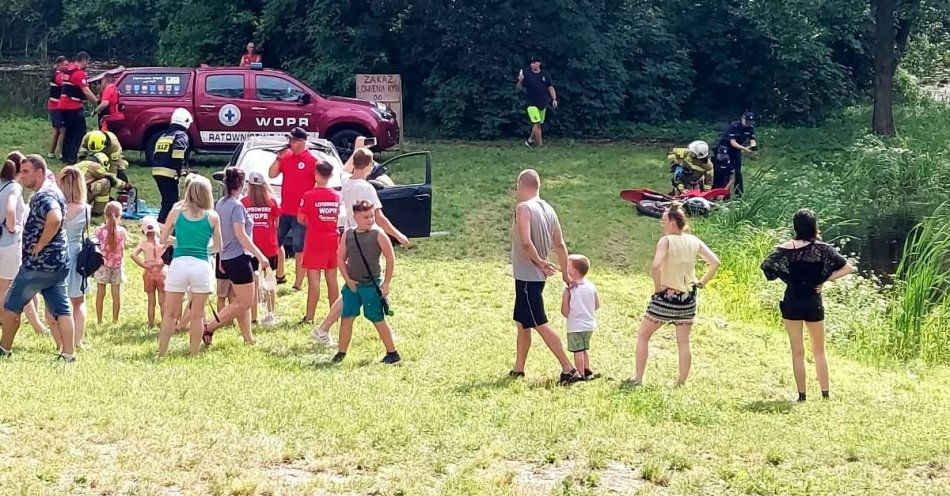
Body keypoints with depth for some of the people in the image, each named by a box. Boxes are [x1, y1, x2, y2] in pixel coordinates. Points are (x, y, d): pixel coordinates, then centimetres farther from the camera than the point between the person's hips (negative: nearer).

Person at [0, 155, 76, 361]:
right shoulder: (54, 192, 13)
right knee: (61, 309, 5)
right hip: (57, 263, 9)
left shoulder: (43, 196, -18)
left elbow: (55, 219, -38)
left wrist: (40, 244, -25)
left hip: (37, 264, -9)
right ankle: (68, 353, 2)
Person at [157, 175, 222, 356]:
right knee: (197, 315, 9)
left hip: (179, 264, 0)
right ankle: (194, 353, 13)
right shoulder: (212, 217, 1)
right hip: (202, 266, 0)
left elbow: (163, 240, 10)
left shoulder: (176, 212, 2)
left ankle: (162, 353, 11)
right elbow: (218, 246, 9)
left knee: (170, 313, 8)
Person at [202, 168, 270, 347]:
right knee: (245, 302, -4)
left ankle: (248, 338, 16)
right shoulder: (237, 206, -16)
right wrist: (260, 256, -19)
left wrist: (221, 259, 22)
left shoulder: (220, 204, 10)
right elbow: (241, 235, -21)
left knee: (243, 300, 15)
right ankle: (209, 328, -7)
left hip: (227, 257, 9)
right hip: (239, 257, -9)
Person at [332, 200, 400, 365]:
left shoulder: (378, 235, -8)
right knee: (347, 317, 5)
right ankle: (341, 353, 15)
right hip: (352, 284, 4)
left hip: (372, 285, -4)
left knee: (378, 319, 2)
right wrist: (347, 279, -3)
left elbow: (390, 259, -4)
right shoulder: (347, 235, 2)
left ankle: (393, 354, 12)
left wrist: (386, 283, -5)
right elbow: (341, 258, 7)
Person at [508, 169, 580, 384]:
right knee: (522, 323, 18)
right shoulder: (548, 210, 9)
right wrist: (565, 274, 14)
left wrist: (539, 262, -14)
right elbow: (560, 245, 11)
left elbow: (526, 242, -27)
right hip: (537, 276, 9)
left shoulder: (523, 208, -15)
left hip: (527, 275, -9)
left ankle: (568, 369, -10)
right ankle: (518, 370, 25)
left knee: (540, 324, -7)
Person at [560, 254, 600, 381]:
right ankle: (587, 372, 27)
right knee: (584, 349, 21)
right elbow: (597, 305, 9)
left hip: (575, 326, -6)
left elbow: (565, 312, -15)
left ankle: (581, 374, 3)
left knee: (578, 351, 1)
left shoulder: (568, 290, -17)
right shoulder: (591, 286, -1)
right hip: (590, 324, 6)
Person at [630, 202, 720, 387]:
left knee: (643, 335, 12)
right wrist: (702, 283, 7)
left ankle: (638, 378, 11)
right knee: (684, 342, 10)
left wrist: (657, 287, -14)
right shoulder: (694, 241, 2)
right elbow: (715, 262, 1)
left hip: (666, 297, -4)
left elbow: (656, 265, -28)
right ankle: (682, 383, 11)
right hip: (687, 298, 4)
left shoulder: (666, 240, -14)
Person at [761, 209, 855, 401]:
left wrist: (787, 278, 3)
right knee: (819, 351, 15)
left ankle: (802, 395, 6)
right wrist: (825, 279, -3)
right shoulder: (823, 248, -7)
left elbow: (766, 265, -9)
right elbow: (848, 268, -7)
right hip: (814, 303, 1)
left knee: (797, 352, 7)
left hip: (792, 302, -1)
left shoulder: (787, 247, -7)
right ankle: (825, 394, 16)